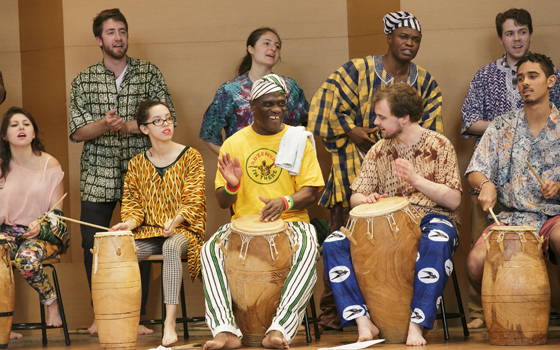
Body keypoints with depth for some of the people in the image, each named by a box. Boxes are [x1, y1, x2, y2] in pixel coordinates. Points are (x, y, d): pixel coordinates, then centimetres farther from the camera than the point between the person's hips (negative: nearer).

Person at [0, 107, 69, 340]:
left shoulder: (50, 165, -1)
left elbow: (57, 212, -1)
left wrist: (41, 226, -21)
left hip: (45, 232, -2)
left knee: (27, 258, -35)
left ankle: (51, 302, -5)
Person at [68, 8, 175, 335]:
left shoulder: (149, 73, 7)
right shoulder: (83, 81, 8)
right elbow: (77, 132, 3)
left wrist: (128, 126, -14)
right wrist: (104, 125, -17)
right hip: (98, 175, 1)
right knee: (92, 244, -3)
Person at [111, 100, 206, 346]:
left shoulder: (190, 157, 1)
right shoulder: (137, 165, 11)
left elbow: (193, 201, -7)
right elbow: (132, 203, 9)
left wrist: (175, 221, -25)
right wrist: (129, 223, -14)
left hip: (182, 229, -3)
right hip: (148, 233, 3)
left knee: (171, 246, -39)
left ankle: (170, 322, -45)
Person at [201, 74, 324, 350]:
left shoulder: (298, 139, 6)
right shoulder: (234, 144, 8)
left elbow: (310, 192, 0)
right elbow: (223, 202, 9)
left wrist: (285, 202, -23)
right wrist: (232, 185, -16)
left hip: (290, 221, -1)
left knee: (307, 250, -36)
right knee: (210, 251, -29)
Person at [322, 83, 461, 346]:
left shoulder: (439, 146, 0)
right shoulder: (379, 151, 12)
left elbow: (453, 200, -7)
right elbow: (355, 197, 13)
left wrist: (416, 180, -20)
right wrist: (365, 199, -13)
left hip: (431, 218, -4)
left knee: (436, 243, -42)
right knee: (333, 244, -21)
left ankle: (416, 324, -40)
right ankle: (363, 322, -27)